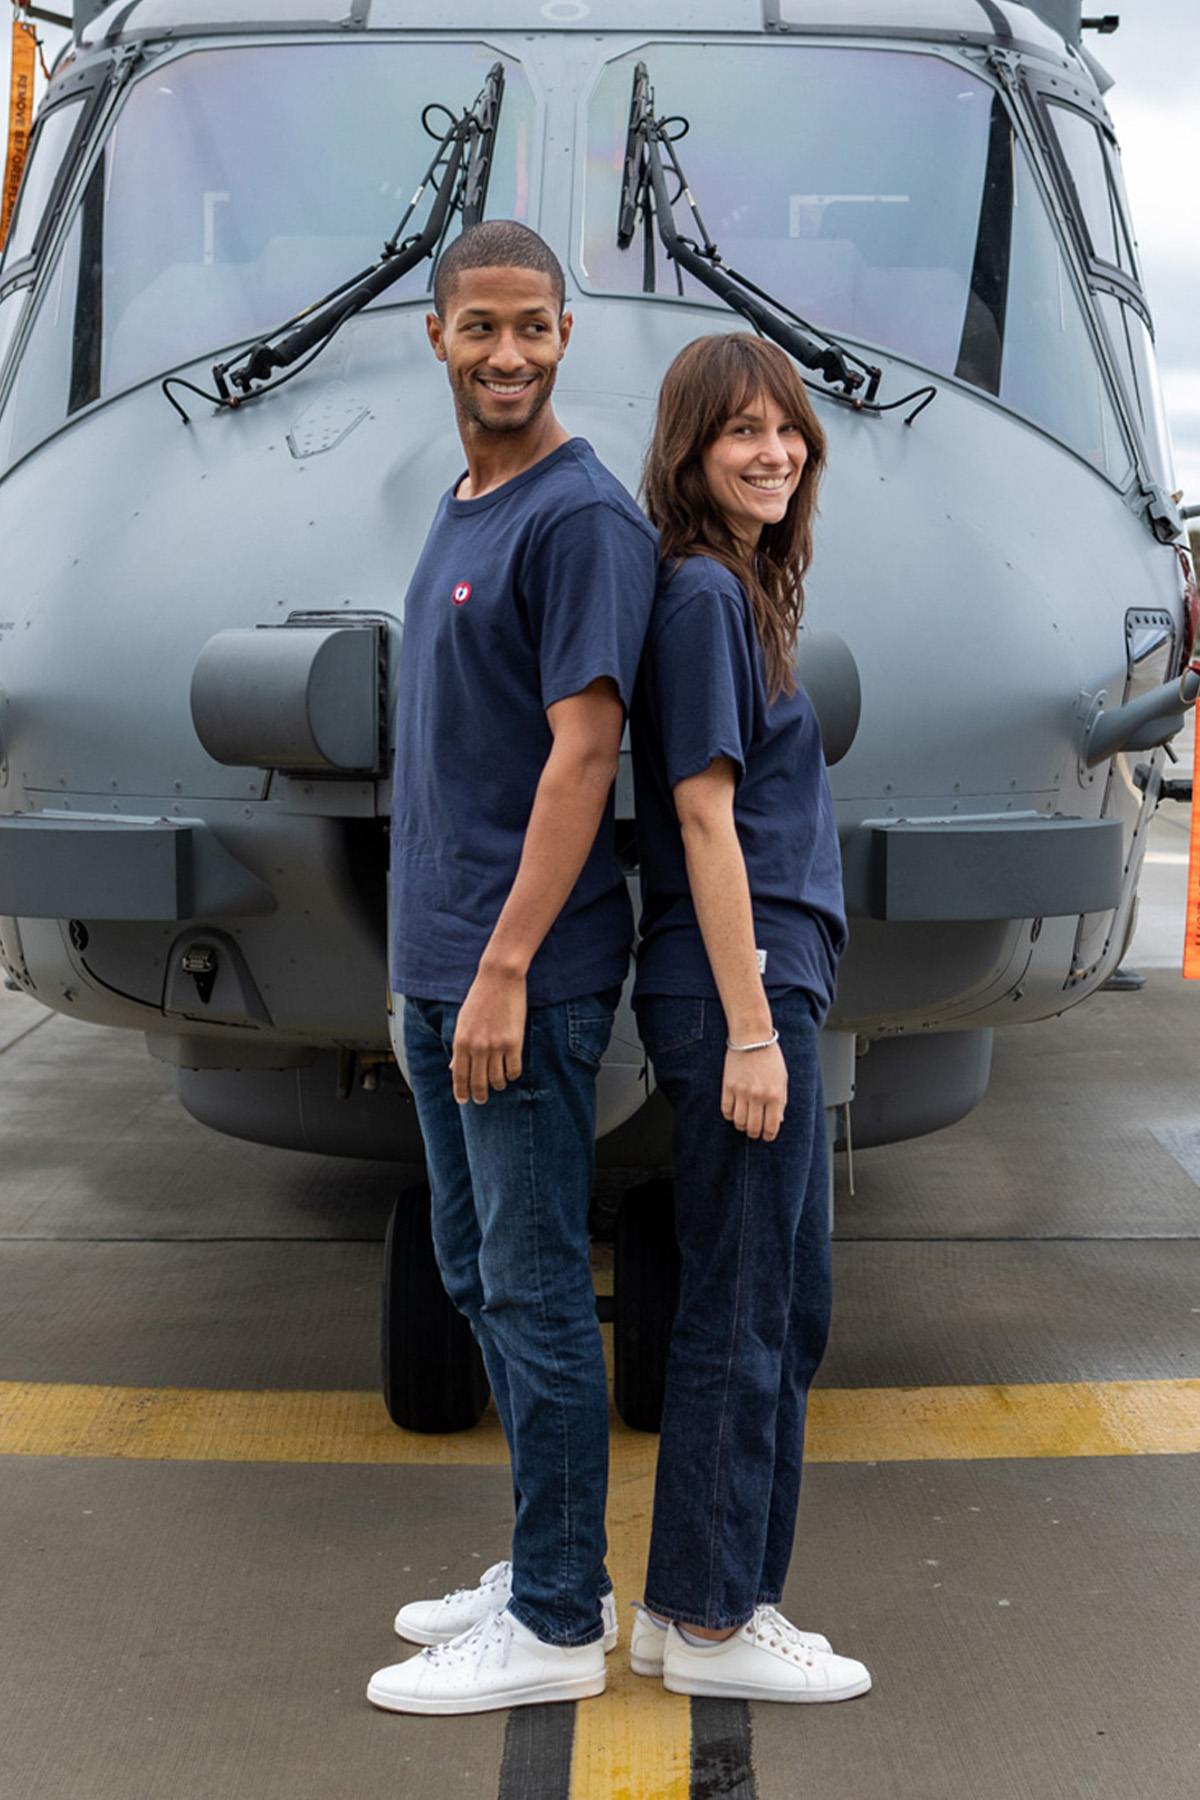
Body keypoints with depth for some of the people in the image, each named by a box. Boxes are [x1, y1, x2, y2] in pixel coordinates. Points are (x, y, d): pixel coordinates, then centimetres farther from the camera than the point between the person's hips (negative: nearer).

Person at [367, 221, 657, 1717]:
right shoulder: (456, 511, 16)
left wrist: (503, 968, -23)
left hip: (523, 972, -9)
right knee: (475, 1272, 15)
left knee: (533, 1285, -2)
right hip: (437, 965, 9)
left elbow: (582, 752, -19)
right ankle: (548, 1570, 28)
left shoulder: (580, 515, -12)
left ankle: (555, 1624, 7)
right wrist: (428, 953, 18)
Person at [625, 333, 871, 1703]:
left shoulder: (742, 589, 17)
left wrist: (774, 1014, 16)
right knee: (741, 1315, -2)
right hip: (735, 984, -10)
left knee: (788, 1307, 15)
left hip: (771, 981, 10)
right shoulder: (699, 592, -12)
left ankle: (695, 1601, 24)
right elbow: (705, 817, -17)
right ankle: (710, 1625, 9)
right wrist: (752, 1029, -19)